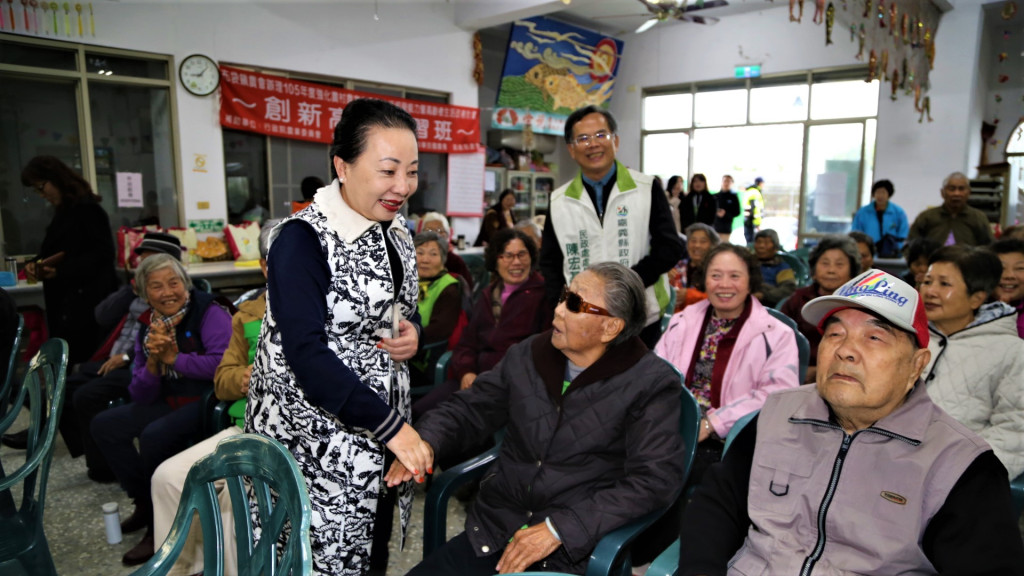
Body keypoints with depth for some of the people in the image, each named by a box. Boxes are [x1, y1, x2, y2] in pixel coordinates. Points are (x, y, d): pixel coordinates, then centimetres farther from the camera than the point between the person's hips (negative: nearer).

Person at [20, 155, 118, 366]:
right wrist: (36, 264, 3)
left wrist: (61, 271, -22)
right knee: (64, 360, 8)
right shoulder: (62, 213, 16)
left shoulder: (87, 209, -12)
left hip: (87, 302, -9)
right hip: (64, 301, 9)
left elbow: (103, 253, -18)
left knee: (79, 364, -9)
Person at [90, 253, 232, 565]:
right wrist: (153, 361, -15)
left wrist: (173, 358, -19)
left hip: (207, 400, -8)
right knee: (104, 425, 6)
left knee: (154, 435, -28)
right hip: (170, 402, 9)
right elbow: (141, 396, 4)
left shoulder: (209, 312, -13)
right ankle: (144, 503, 17)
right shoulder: (148, 327, 7)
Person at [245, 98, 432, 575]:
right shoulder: (303, 239, -17)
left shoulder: (395, 231, 6)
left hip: (386, 422, 7)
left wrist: (412, 332, -4)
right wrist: (391, 426, -25)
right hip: (317, 439, -7)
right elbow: (305, 353, -24)